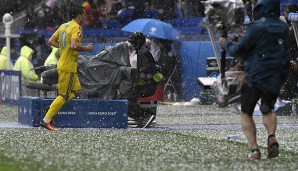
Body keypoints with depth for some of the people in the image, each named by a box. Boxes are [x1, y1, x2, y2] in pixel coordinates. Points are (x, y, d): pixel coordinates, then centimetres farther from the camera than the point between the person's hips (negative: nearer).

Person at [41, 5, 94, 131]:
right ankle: (46, 120, -4)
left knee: (76, 90, 17)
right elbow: (74, 45, -28)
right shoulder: (76, 28, -14)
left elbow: (51, 41, 14)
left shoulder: (63, 26, 12)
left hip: (62, 64, 10)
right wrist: (86, 48, -12)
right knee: (64, 95, -4)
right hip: (68, 67, -10)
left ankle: (51, 111, 13)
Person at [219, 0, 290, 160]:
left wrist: (225, 43, 8)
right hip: (276, 79, 5)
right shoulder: (283, 28, 7)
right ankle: (272, 137, -3)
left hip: (256, 77, -5)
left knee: (246, 114, 10)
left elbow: (237, 50, -12)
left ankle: (254, 149, -5)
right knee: (267, 110, 25)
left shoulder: (257, 28, -13)